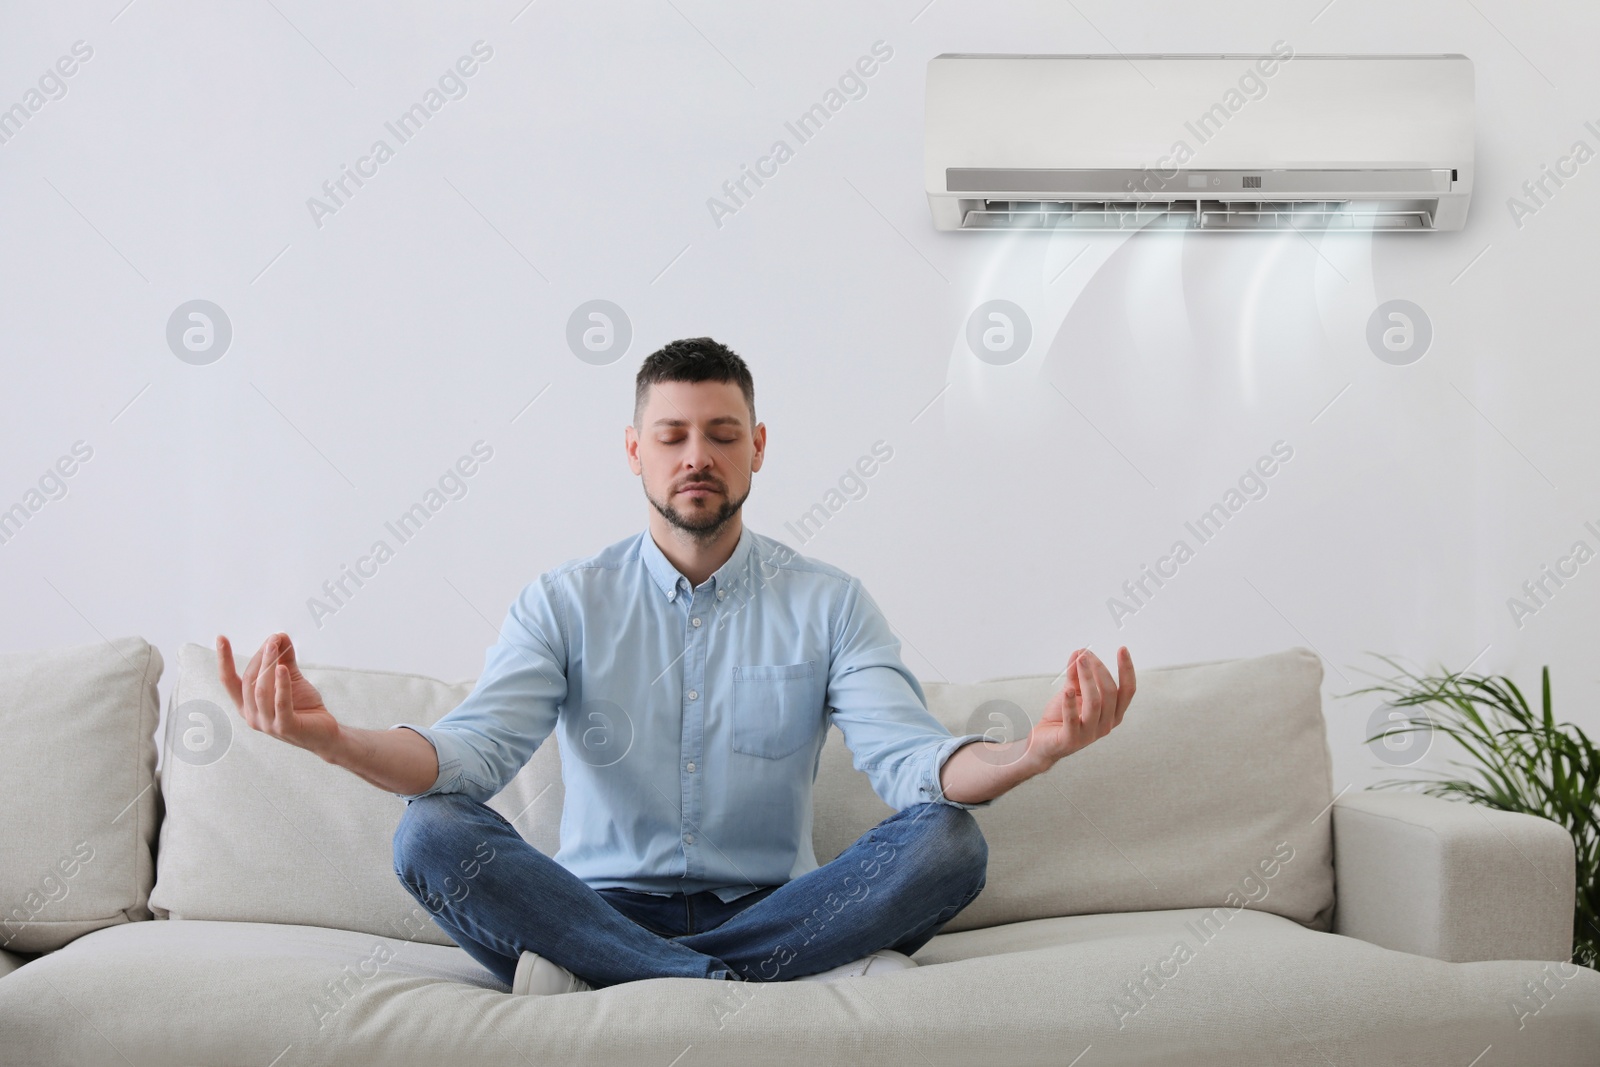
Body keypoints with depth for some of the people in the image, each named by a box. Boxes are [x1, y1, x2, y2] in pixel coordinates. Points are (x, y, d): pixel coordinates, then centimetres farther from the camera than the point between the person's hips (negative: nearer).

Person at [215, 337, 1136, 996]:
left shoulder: (828, 603, 4)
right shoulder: (565, 603, 5)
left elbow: (912, 762, -10)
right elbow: (474, 751, -11)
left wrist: (1032, 752, -34)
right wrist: (332, 738, -33)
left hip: (773, 906, 0)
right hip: (604, 900, 0)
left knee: (949, 843, -27)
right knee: (432, 835, -28)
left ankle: (602, 978, -27)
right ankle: (808, 979, -29)